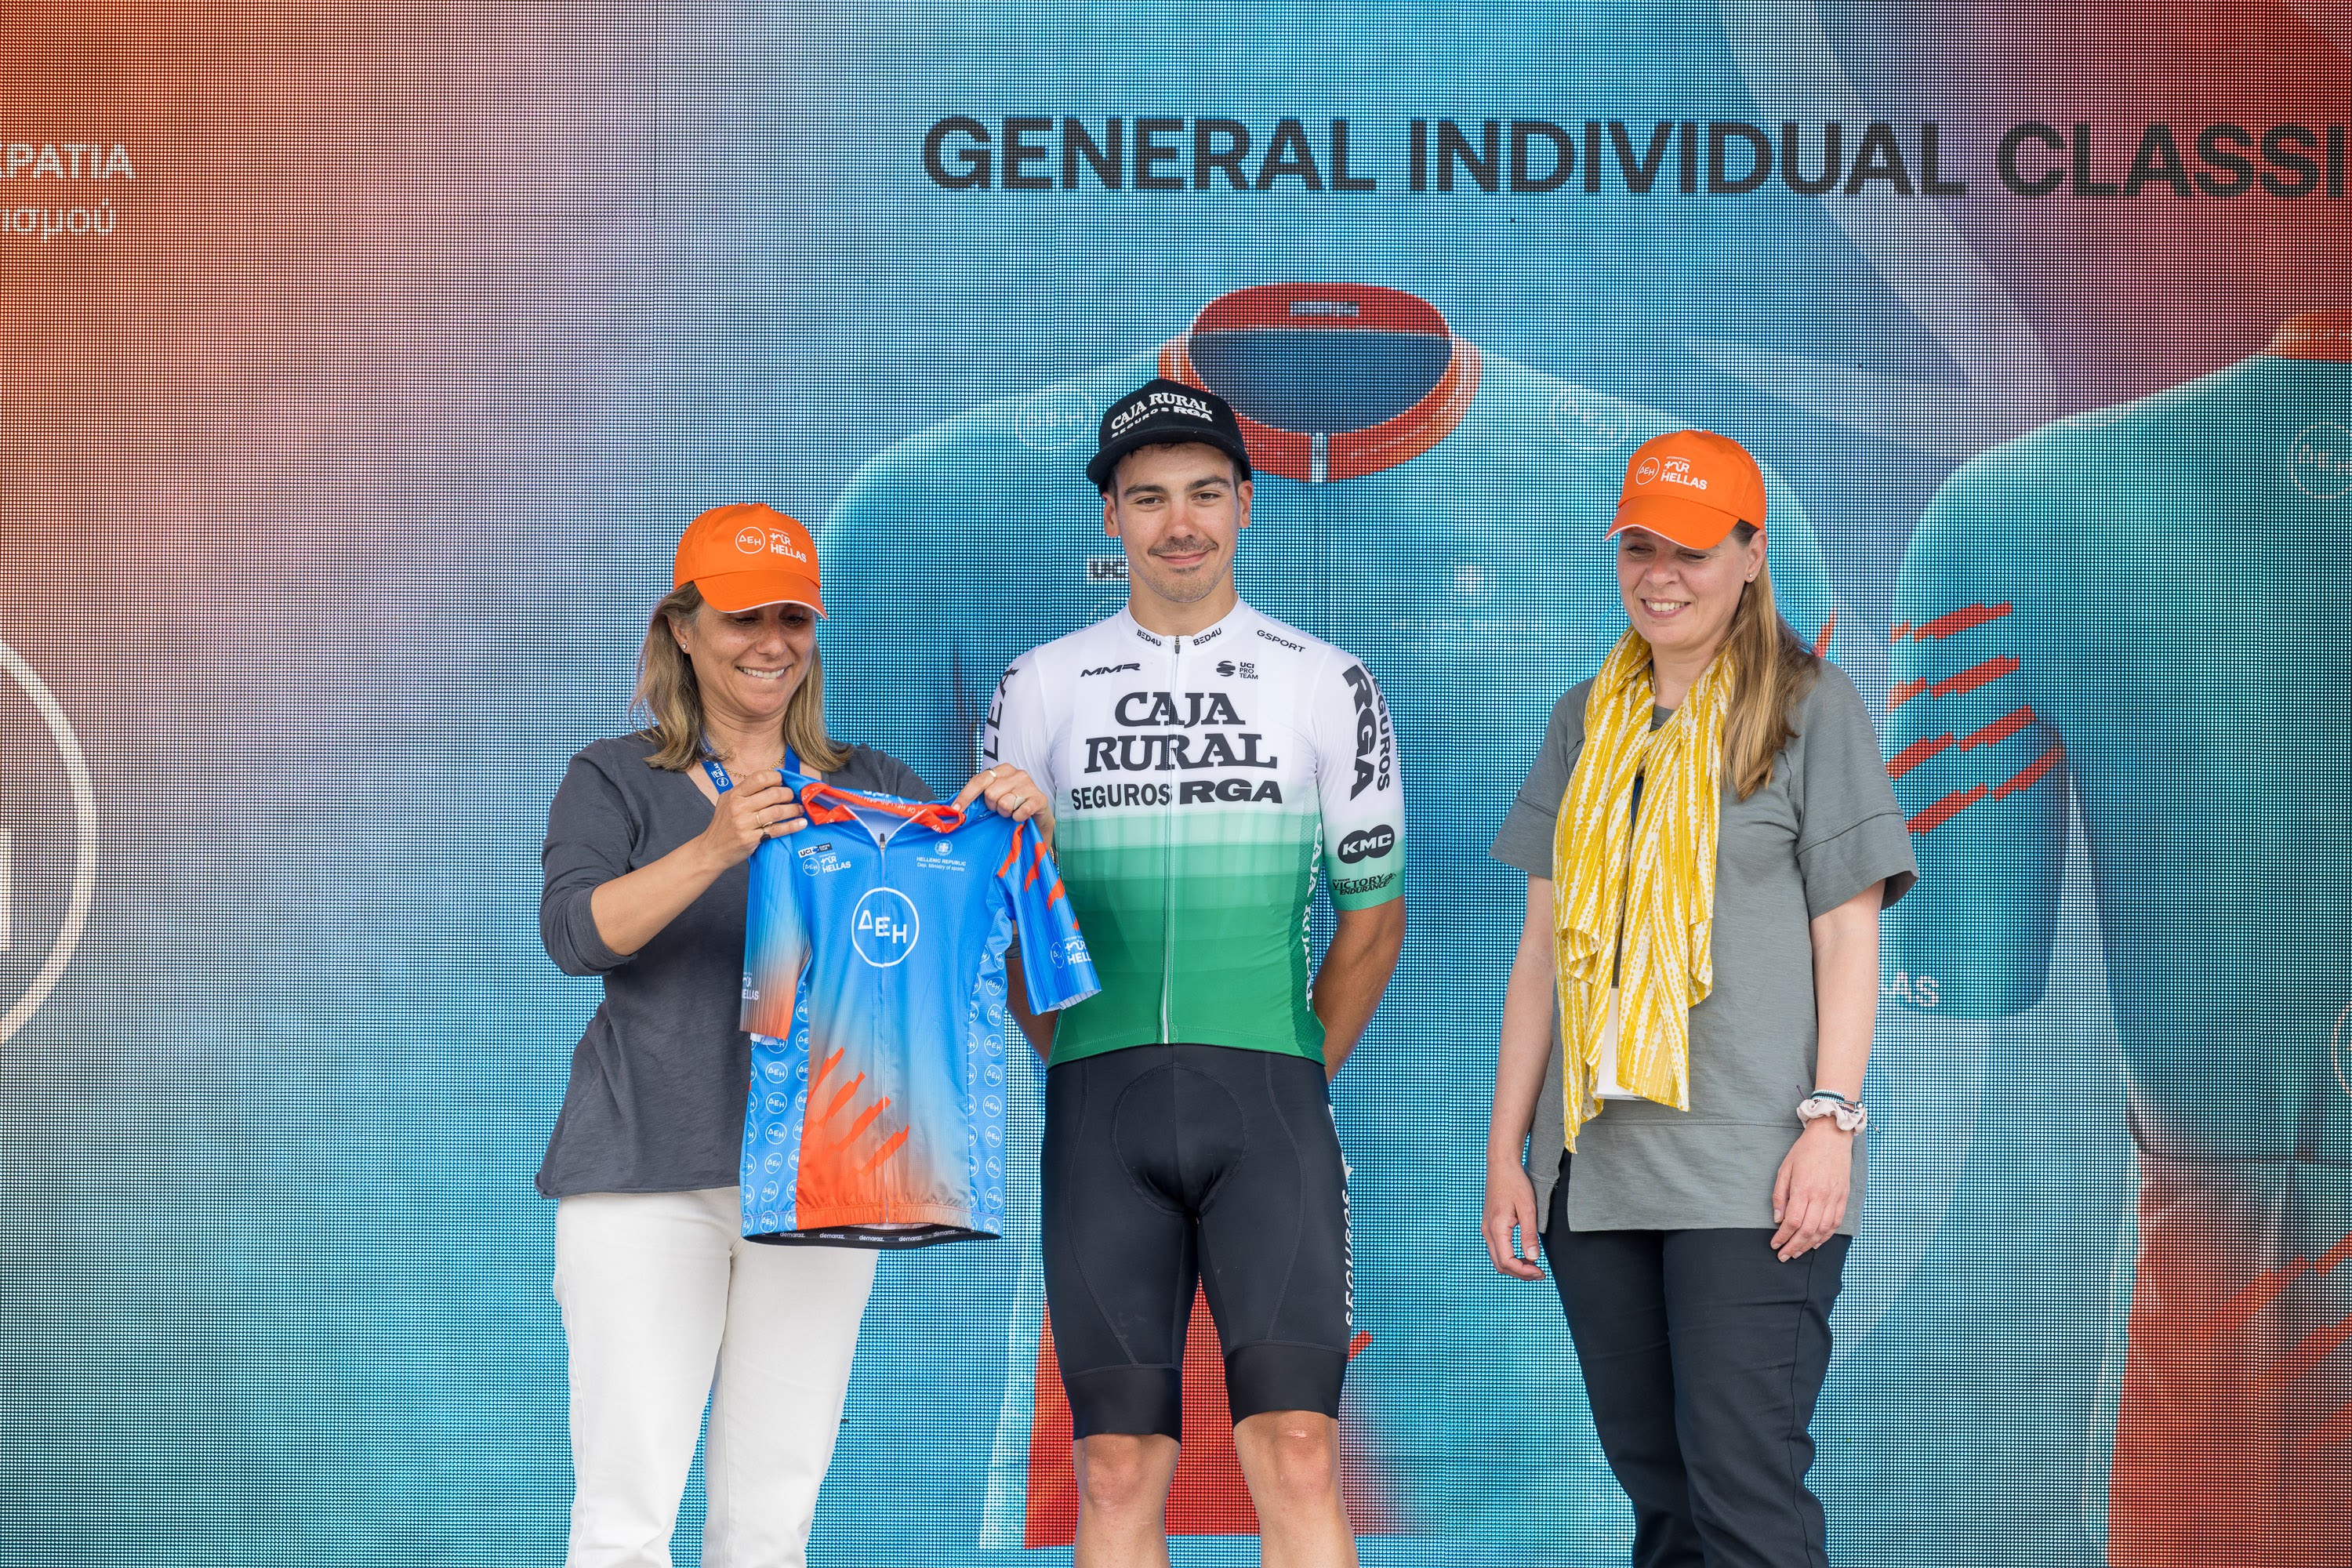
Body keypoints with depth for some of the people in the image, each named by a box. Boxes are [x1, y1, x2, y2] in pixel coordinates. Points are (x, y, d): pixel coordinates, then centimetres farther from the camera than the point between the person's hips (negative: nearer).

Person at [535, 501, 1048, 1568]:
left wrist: (1023, 823, -14)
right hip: (649, 1172, -3)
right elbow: (575, 934, -9)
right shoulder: (617, 780, 7)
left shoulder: (869, 789, 15)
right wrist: (715, 849, -23)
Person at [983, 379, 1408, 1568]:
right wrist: (1090, 1079, 10)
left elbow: (1373, 911, 13)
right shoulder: (1042, 688, 10)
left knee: (1297, 1451, -10)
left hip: (1270, 1092, -1)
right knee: (1118, 1470, 0)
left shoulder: (1328, 685, 8)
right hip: (1098, 1107, 1)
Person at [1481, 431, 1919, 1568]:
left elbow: (1848, 932, -1)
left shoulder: (1811, 706, 4)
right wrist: (1506, 1146, 11)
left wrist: (1831, 1121, -11)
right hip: (1595, 1164, 5)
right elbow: (1543, 945, 17)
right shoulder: (1587, 719, 17)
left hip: (1747, 1170, -5)